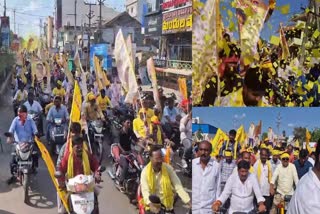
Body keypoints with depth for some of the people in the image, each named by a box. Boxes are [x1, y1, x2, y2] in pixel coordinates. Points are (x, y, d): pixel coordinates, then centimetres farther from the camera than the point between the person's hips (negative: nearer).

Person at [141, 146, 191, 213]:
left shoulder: (168, 168, -9)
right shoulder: (145, 171, -11)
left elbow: (178, 186, -13)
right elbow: (145, 190, -21)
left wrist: (189, 202, -25)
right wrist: (150, 204, -41)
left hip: (167, 206, 1)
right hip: (152, 208, -1)